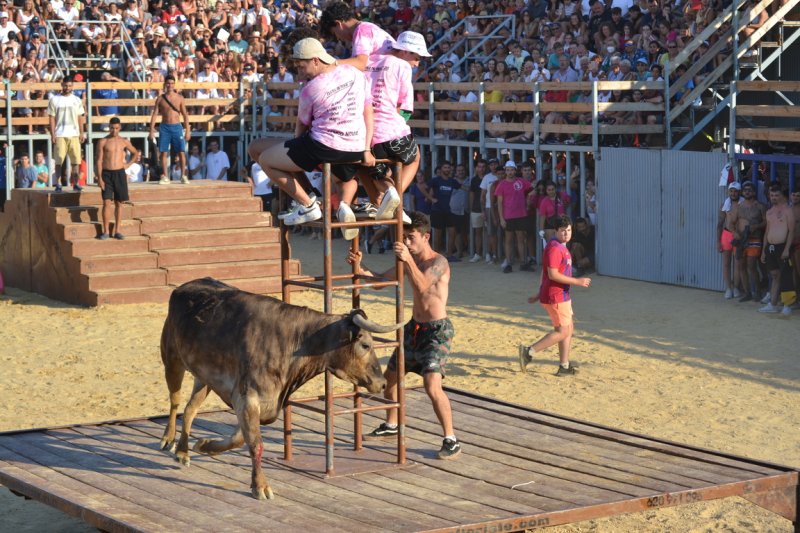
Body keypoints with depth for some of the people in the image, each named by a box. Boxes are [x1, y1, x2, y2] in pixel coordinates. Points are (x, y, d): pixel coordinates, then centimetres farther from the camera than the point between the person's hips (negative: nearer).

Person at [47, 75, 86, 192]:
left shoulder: (77, 100, 11)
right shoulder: (54, 99, 4)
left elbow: (80, 118, 12)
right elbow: (52, 118, 2)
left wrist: (82, 133, 3)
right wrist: (52, 134, -5)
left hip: (74, 134, 2)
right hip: (60, 134, -2)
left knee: (76, 160, -3)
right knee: (59, 160, -2)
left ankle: (75, 184, 2)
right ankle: (58, 184, 1)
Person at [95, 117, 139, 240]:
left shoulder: (124, 141, 7)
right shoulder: (103, 142, -1)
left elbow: (135, 153, 23)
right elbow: (99, 161, -4)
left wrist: (128, 164, 7)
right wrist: (99, 178, -12)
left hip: (120, 173, 3)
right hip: (107, 173, -2)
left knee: (119, 203, 5)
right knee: (107, 202, -8)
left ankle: (117, 231, 10)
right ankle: (106, 231, -4)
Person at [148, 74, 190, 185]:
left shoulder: (179, 98, 3)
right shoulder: (160, 98, 4)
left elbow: (185, 114, 5)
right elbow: (154, 114, 4)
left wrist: (187, 130, 0)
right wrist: (151, 130, -3)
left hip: (176, 127, 0)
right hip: (164, 127, 0)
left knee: (181, 152, -6)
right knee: (164, 152, 0)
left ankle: (183, 176, 2)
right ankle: (165, 177, 6)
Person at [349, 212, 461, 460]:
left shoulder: (438, 262, -17)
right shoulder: (409, 261, 8)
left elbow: (422, 285, -33)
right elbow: (380, 279, 8)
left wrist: (408, 260, -44)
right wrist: (359, 267, -9)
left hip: (437, 330, -9)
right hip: (414, 327, 9)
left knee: (432, 386, -22)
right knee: (390, 377, 18)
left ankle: (451, 441, -14)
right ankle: (391, 426, 41)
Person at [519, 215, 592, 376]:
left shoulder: (561, 247, 15)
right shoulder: (554, 248, -18)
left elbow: (547, 273, 20)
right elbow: (553, 274, -25)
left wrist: (539, 295, 22)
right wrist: (577, 281, -21)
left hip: (562, 295, 10)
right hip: (555, 297, -10)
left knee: (568, 328, 14)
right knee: (563, 331, -7)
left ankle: (564, 366, 19)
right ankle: (529, 352, -7)